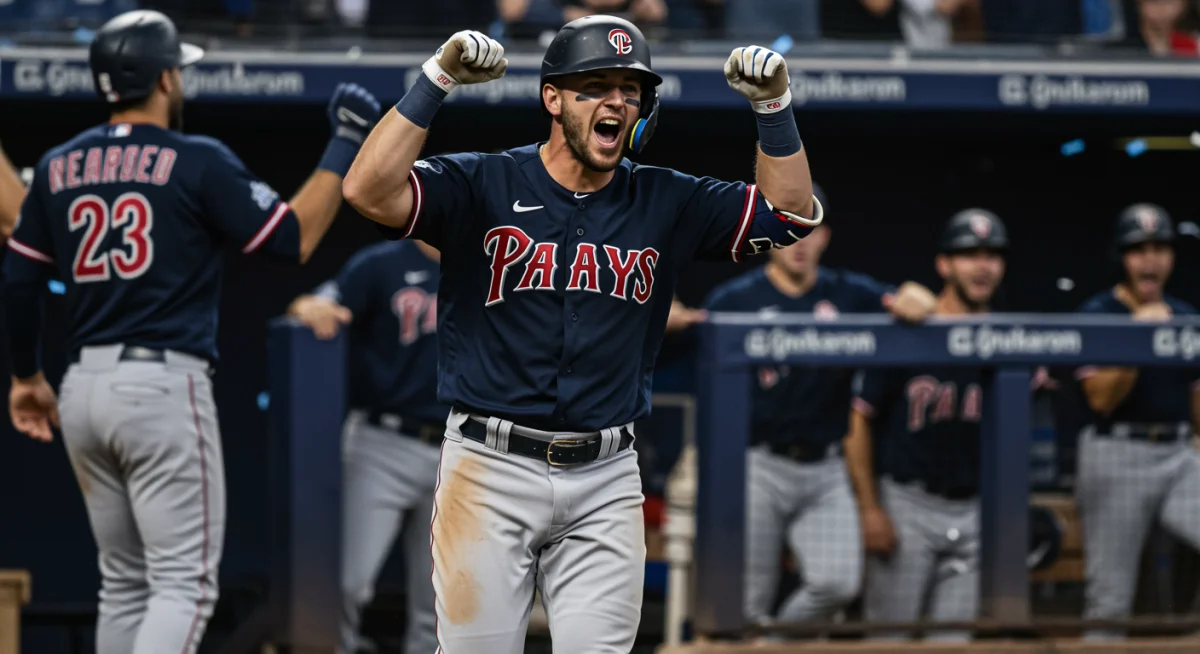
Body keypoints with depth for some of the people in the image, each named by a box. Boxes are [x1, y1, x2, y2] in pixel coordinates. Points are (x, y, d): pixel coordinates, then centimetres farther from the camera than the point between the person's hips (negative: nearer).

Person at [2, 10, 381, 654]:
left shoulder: (59, 166, 10)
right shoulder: (197, 162, -6)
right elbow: (296, 238, -4)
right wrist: (345, 146, 5)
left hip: (82, 389, 6)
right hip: (164, 384, -6)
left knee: (125, 583, 16)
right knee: (184, 584, -7)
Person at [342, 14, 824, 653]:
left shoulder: (663, 203, 8)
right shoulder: (481, 184, -3)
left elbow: (791, 213, 6)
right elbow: (369, 192, -18)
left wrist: (774, 108, -8)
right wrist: (436, 80, -24)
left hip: (606, 481, 3)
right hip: (491, 470, -3)